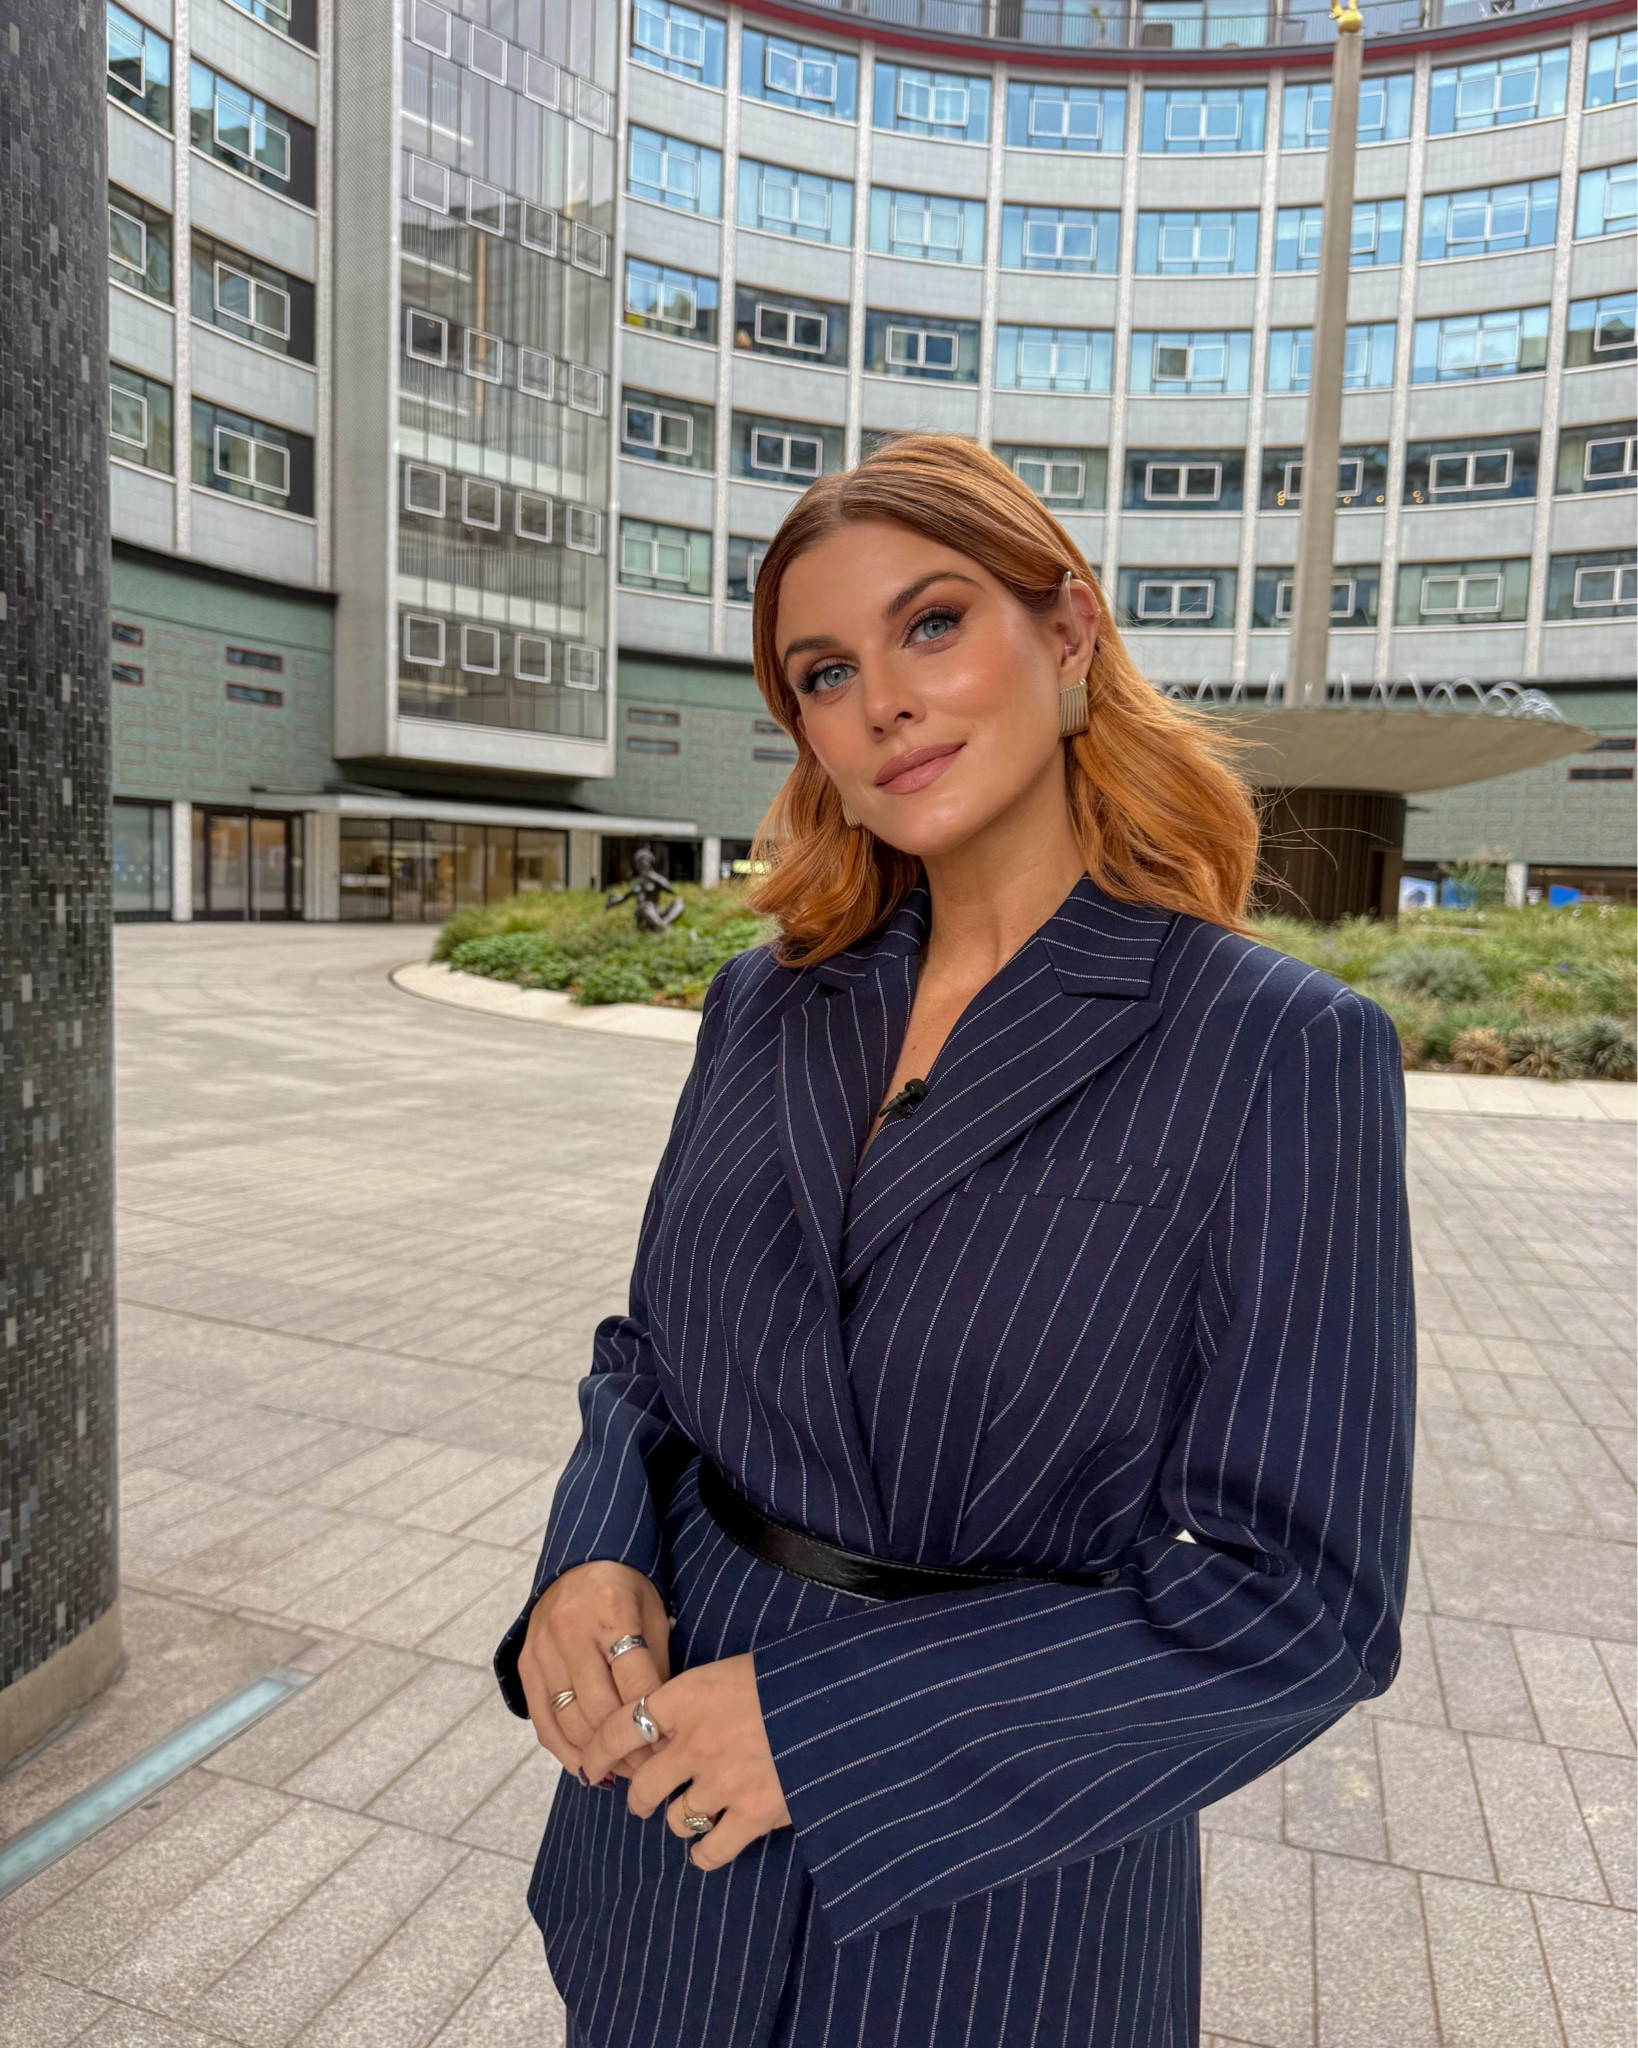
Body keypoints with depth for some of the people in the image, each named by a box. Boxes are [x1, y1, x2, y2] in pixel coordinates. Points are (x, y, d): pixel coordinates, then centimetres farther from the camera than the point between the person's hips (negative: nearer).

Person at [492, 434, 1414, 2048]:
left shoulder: (1277, 1051, -17)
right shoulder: (765, 1005, -2)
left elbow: (1293, 1599, -17)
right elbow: (651, 1352, 7)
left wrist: (825, 1718, -19)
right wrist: (593, 1561, -13)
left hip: (1003, 1877, -4)